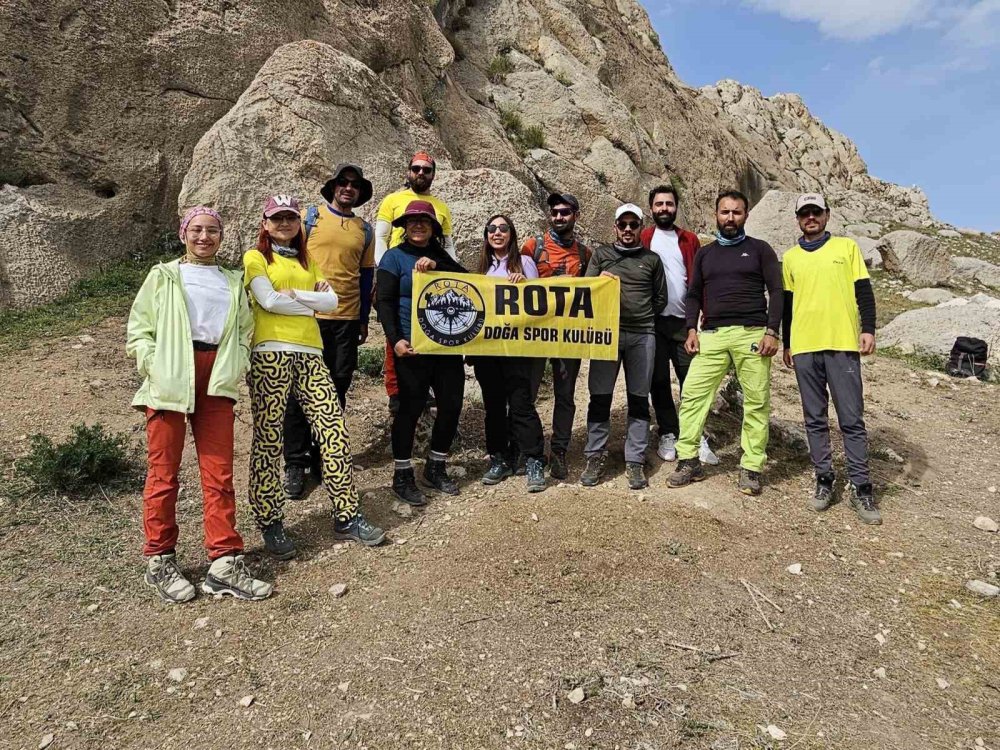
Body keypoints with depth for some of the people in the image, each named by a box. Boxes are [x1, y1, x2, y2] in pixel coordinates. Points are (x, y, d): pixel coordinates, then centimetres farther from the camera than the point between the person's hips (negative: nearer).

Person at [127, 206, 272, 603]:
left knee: (219, 473, 1)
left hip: (216, 383, 3)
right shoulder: (163, 276, 11)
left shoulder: (233, 282, 20)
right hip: (170, 380, -2)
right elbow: (138, 330, 5)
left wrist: (235, 368, 1)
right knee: (164, 472, 3)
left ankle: (225, 563, 4)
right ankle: (159, 561, 16)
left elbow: (245, 331, 17)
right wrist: (156, 365, -9)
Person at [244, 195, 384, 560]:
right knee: (268, 438, -3)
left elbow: (331, 301, 9)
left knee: (334, 430, -2)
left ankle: (346, 516, 5)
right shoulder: (255, 257, 9)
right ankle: (270, 523, 9)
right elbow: (268, 300, -9)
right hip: (270, 353, -5)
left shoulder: (306, 261, 25)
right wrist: (312, 302, 1)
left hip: (310, 353, 5)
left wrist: (294, 294, -4)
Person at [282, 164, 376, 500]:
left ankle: (322, 457, 20)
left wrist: (364, 319, 13)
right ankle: (295, 464, 9)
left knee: (337, 390, 7)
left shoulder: (365, 230, 12)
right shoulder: (310, 217, 3)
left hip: (347, 320, 3)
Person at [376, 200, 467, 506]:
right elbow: (384, 302, -5)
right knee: (410, 408, -2)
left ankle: (435, 468, 25)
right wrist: (395, 339, -16)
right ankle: (402, 476, 11)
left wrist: (436, 266, -15)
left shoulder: (440, 256, 16)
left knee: (452, 404, 7)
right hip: (413, 346, -5)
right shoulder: (395, 257, 2)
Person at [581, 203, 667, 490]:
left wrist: (642, 319, 10)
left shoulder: (652, 259, 12)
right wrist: (599, 281, -12)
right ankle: (596, 456, 10)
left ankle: (635, 461, 9)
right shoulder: (601, 254, 11)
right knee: (600, 397, 0)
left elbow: (660, 298, 16)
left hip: (642, 336, 1)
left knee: (639, 399, 3)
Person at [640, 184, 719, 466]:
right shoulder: (642, 239, 4)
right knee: (659, 381, 6)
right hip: (653, 321, -1)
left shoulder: (689, 240, 11)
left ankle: (697, 437, 8)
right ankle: (668, 435, 17)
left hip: (684, 320, 1)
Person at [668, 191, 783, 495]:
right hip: (711, 335, 2)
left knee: (756, 402, -2)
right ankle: (689, 461, 3)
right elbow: (693, 295, 18)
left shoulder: (760, 249, 9)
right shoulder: (704, 253, 18)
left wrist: (772, 332, -8)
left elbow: (776, 291, 3)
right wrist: (692, 329, 3)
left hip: (752, 334, -2)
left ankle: (751, 468, 7)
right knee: (692, 395, -5)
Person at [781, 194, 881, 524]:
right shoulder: (790, 258, 14)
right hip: (804, 348, 2)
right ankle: (824, 479, 15)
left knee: (852, 419, -2)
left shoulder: (847, 247, 10)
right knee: (815, 419, 6)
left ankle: (861, 488, 5)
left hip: (843, 344, -2)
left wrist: (868, 329, -4)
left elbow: (864, 292, 7)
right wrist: (786, 344, 15)